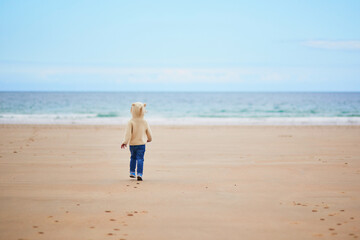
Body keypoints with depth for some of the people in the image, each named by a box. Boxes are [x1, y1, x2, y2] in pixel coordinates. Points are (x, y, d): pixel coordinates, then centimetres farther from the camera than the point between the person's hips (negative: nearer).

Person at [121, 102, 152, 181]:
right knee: (140, 159, -3)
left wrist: (125, 141, -9)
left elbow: (128, 133, -15)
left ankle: (132, 172, 22)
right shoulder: (144, 122, -1)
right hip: (141, 144, 0)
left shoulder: (131, 122, -9)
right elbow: (149, 133, 9)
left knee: (133, 157, 20)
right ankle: (139, 174, -15)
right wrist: (149, 139, 28)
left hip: (132, 144, 0)